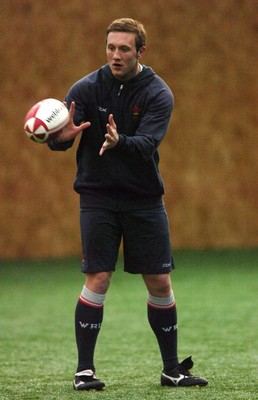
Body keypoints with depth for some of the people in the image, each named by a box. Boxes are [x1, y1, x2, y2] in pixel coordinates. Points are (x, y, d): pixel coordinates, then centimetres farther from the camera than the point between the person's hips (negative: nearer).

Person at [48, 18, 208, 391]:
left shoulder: (158, 94, -7)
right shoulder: (87, 88, -5)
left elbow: (147, 143, -22)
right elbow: (57, 137, -13)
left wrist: (119, 142, -44)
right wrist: (61, 136, -38)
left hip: (144, 199, 1)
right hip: (98, 197, -1)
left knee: (160, 284, 2)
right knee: (98, 279, -9)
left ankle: (171, 369, 14)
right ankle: (84, 369, -2)